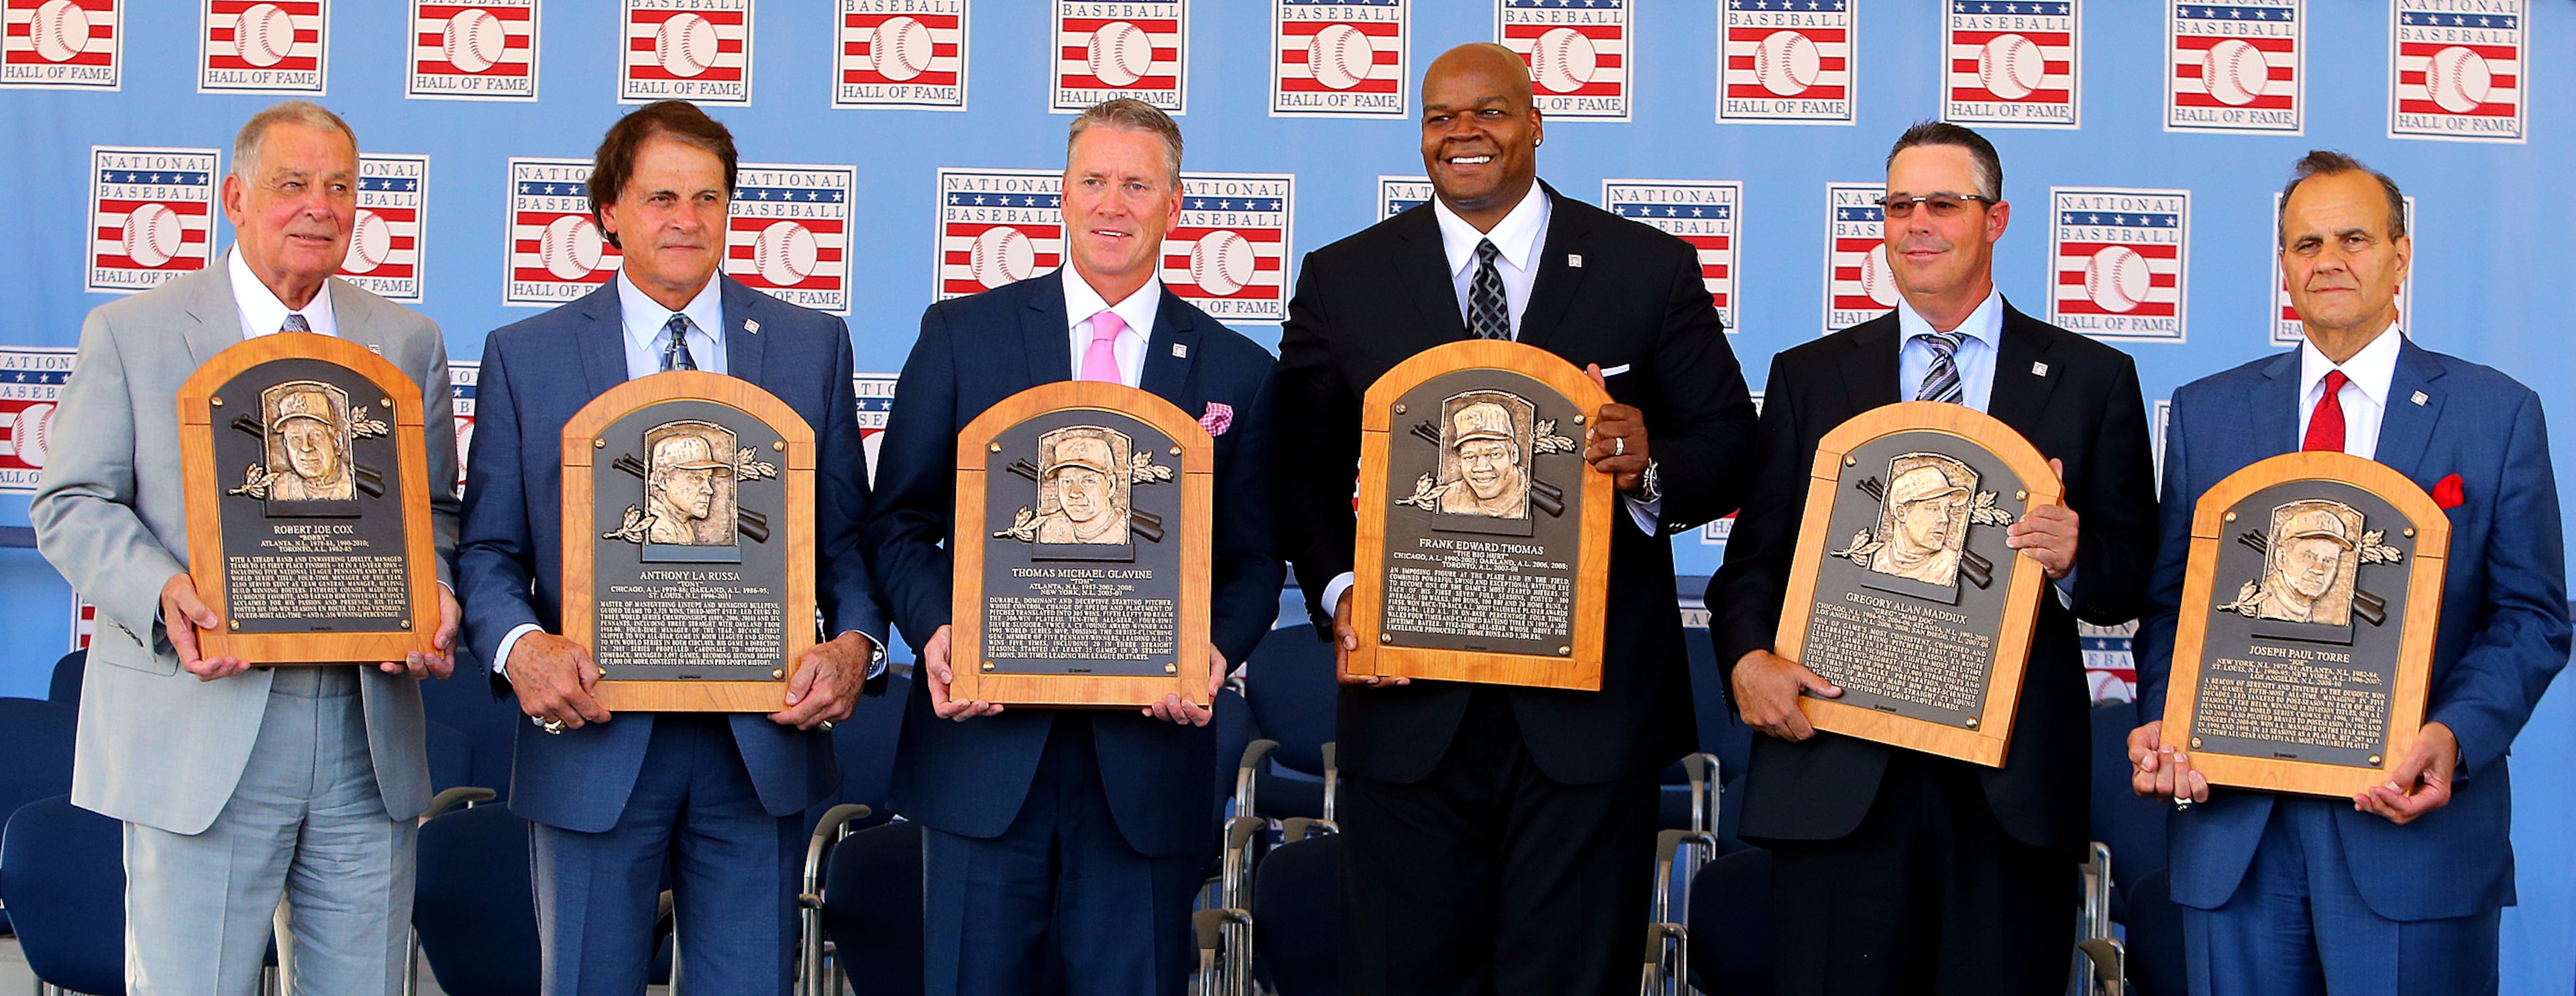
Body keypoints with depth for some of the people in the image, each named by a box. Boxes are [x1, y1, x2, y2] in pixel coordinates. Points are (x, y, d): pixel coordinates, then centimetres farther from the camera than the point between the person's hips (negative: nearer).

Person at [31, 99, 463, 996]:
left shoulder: (408, 342, 13)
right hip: (199, 734, -3)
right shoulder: (130, 333, 4)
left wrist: (434, 598, -8)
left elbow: (434, 510, 14)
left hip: (369, 733, 3)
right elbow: (71, 507, 1)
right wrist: (161, 593, -18)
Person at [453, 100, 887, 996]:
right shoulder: (524, 358, 6)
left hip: (762, 742, 1)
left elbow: (847, 532, 8)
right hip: (597, 739, -1)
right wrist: (519, 644, -16)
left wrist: (856, 642, -10)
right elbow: (488, 549, 4)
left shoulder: (811, 346, 8)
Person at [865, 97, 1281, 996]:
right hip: (987, 742, 0)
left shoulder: (1237, 371, 8)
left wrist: (1215, 650, -12)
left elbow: (1253, 558, 8)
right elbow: (900, 521, 6)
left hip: (1148, 748, 1)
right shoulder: (962, 335, 7)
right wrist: (935, 629, -12)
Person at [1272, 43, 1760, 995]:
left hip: (1589, 708, -1)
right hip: (1407, 703, 1)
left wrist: (1652, 466, -18)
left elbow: (1729, 444, 4)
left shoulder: (1651, 268, 5)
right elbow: (1303, 469, 8)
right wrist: (1338, 590, -10)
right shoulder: (1340, 281, 8)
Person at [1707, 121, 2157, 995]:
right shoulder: (1807, 377, 13)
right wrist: (1748, 659, -9)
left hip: (2013, 781, -1)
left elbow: (2132, 582, 7)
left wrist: (2075, 561, -15)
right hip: (1837, 772, 1)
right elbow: (1754, 555, 11)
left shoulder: (2091, 379, 9)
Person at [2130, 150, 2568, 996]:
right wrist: (2163, 723, -7)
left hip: (2412, 825, -2)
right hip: (2233, 828, 2)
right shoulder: (2205, 413, 11)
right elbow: (2168, 601, 11)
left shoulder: (2498, 414, 4)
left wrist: (2455, 736, -16)